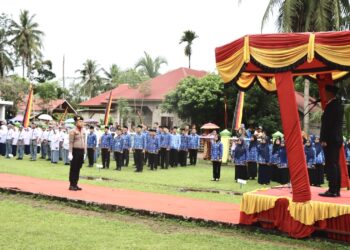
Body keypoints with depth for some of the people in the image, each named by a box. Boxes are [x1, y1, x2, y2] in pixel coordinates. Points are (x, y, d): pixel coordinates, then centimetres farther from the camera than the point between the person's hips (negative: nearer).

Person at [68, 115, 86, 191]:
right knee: (73, 169, -1)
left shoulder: (83, 132, 13)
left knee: (78, 168, 10)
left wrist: (84, 153, 15)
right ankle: (71, 185, 5)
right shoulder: (73, 131, -8)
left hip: (81, 151, 7)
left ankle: (75, 184, 17)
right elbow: (71, 143, -12)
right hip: (75, 151, -7)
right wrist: (70, 153, -16)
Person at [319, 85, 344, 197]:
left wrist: (324, 139, -18)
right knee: (335, 165, 11)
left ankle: (332, 190, -9)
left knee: (331, 165, -9)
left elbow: (327, 123, -19)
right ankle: (336, 190, 14)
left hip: (330, 140, -10)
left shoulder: (331, 106, -15)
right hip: (337, 139, 10)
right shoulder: (339, 104, 15)